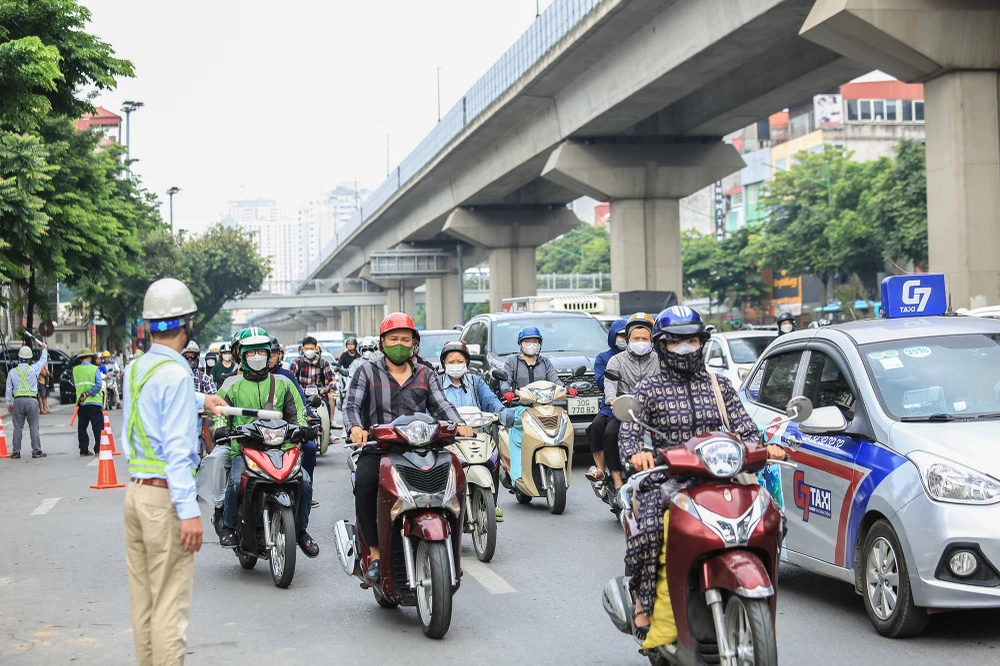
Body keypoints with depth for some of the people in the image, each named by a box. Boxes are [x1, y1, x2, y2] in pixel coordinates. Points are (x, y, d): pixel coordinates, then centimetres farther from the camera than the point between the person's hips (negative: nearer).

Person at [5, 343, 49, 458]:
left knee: (17, 427, 6)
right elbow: (43, 361, 16)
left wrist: (9, 404, 16)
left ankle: (16, 452, 8)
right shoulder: (33, 369, -3)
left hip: (18, 401, 2)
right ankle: (36, 451, 0)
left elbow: (8, 389, 7)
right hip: (31, 400, -2)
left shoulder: (12, 372, 3)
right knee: (34, 427, 1)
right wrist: (44, 349, 33)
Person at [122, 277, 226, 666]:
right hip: (165, 496, -8)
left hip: (135, 489, 8)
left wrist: (200, 401, 51)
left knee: (143, 599, 12)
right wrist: (189, 512, -22)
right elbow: (177, 448, -20)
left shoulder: (134, 368, 11)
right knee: (170, 603, -5)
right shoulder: (176, 373, -15)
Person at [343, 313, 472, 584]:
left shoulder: (425, 375, 18)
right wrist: (355, 427, -23)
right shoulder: (367, 372, 11)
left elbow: (441, 405, 8)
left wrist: (459, 424, -14)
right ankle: (376, 553, -24)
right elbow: (351, 404, 0)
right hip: (376, 451, -2)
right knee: (364, 482, -34)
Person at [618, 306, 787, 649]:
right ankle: (644, 603, -19)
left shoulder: (718, 384, 17)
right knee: (649, 529, -33)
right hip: (665, 477, -3)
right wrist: (635, 453, -29)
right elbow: (628, 430, -6)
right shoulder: (649, 388, 8)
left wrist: (763, 447, -14)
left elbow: (744, 426, 8)